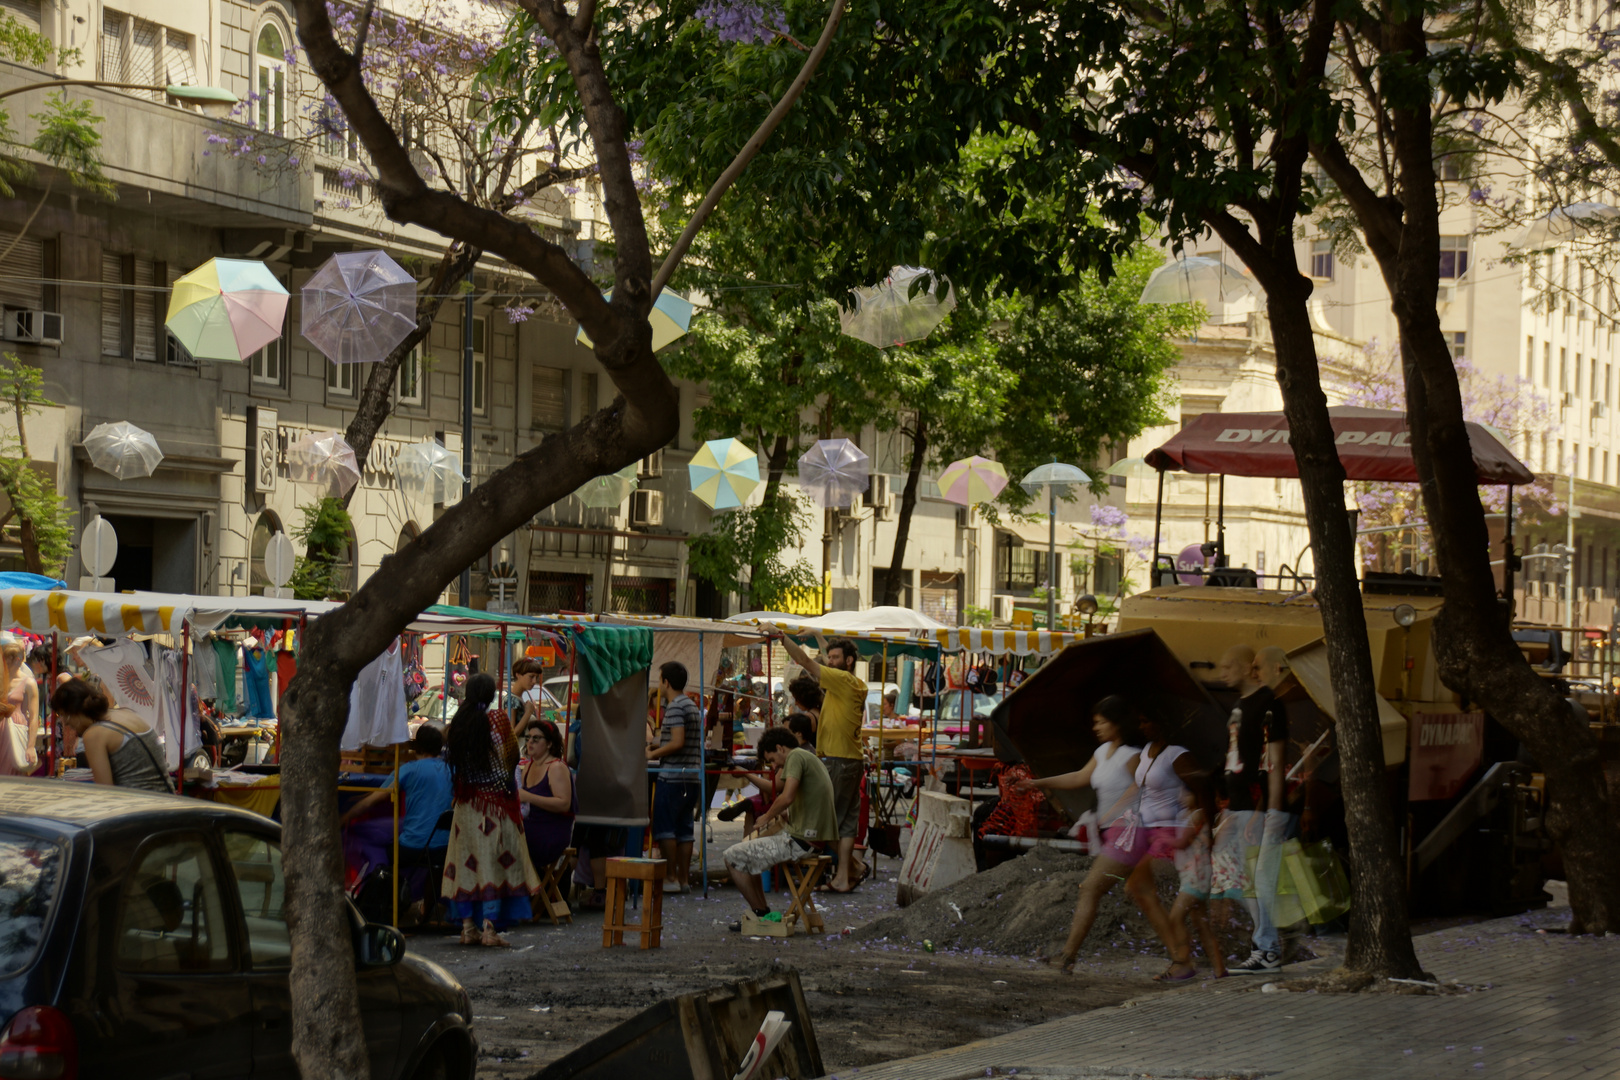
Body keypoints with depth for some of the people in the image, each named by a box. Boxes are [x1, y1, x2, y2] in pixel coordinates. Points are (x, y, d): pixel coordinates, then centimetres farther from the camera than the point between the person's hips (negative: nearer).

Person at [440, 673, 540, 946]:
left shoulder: (459, 721, 2)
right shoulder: (497, 719, -9)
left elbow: (454, 760, 7)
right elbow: (511, 756, -6)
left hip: (466, 800, 4)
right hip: (494, 799, -4)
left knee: (467, 862, 8)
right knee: (493, 862, -2)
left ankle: (468, 926, 7)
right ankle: (489, 927, -7)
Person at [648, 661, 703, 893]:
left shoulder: (674, 707, -12)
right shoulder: (693, 706, 17)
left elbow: (677, 742, -21)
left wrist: (653, 754, -9)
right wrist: (659, 749, 21)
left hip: (672, 776, -9)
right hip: (691, 776, 9)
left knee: (663, 828, -4)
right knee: (684, 829, 9)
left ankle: (672, 877, -6)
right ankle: (684, 878, 9)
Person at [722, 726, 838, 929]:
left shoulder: (796, 757, -10)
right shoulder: (811, 759, 21)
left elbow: (787, 797, -24)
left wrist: (767, 817, -7)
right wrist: (783, 814, 14)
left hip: (802, 841, -11)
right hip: (816, 837, 11)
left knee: (733, 857, -4)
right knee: (750, 843, 27)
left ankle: (763, 914, 3)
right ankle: (761, 910, 25)